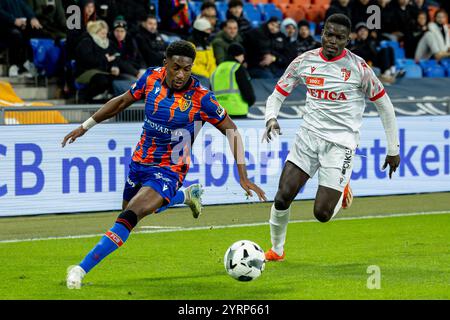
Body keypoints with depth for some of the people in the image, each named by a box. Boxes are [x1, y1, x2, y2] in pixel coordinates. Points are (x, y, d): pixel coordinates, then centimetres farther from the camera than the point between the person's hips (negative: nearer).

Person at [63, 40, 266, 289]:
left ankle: (81, 270, -21)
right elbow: (122, 102, 9)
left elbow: (232, 132, -14)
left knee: (127, 219, -24)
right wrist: (85, 126, 12)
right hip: (139, 162, 6)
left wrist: (243, 177, -19)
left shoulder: (200, 98, -21)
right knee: (129, 210, 27)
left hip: (169, 170, -6)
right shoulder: (152, 78, -9)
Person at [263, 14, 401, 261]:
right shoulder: (304, 61, 2)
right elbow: (277, 95, 10)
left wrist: (393, 150, 4)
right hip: (309, 136, 3)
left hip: (341, 143, -3)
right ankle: (277, 250, 14)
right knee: (283, 196, -11)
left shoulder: (358, 67, -7)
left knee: (322, 213, -11)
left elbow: (384, 106, 2)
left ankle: (341, 190, 24)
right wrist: (271, 118, -13)